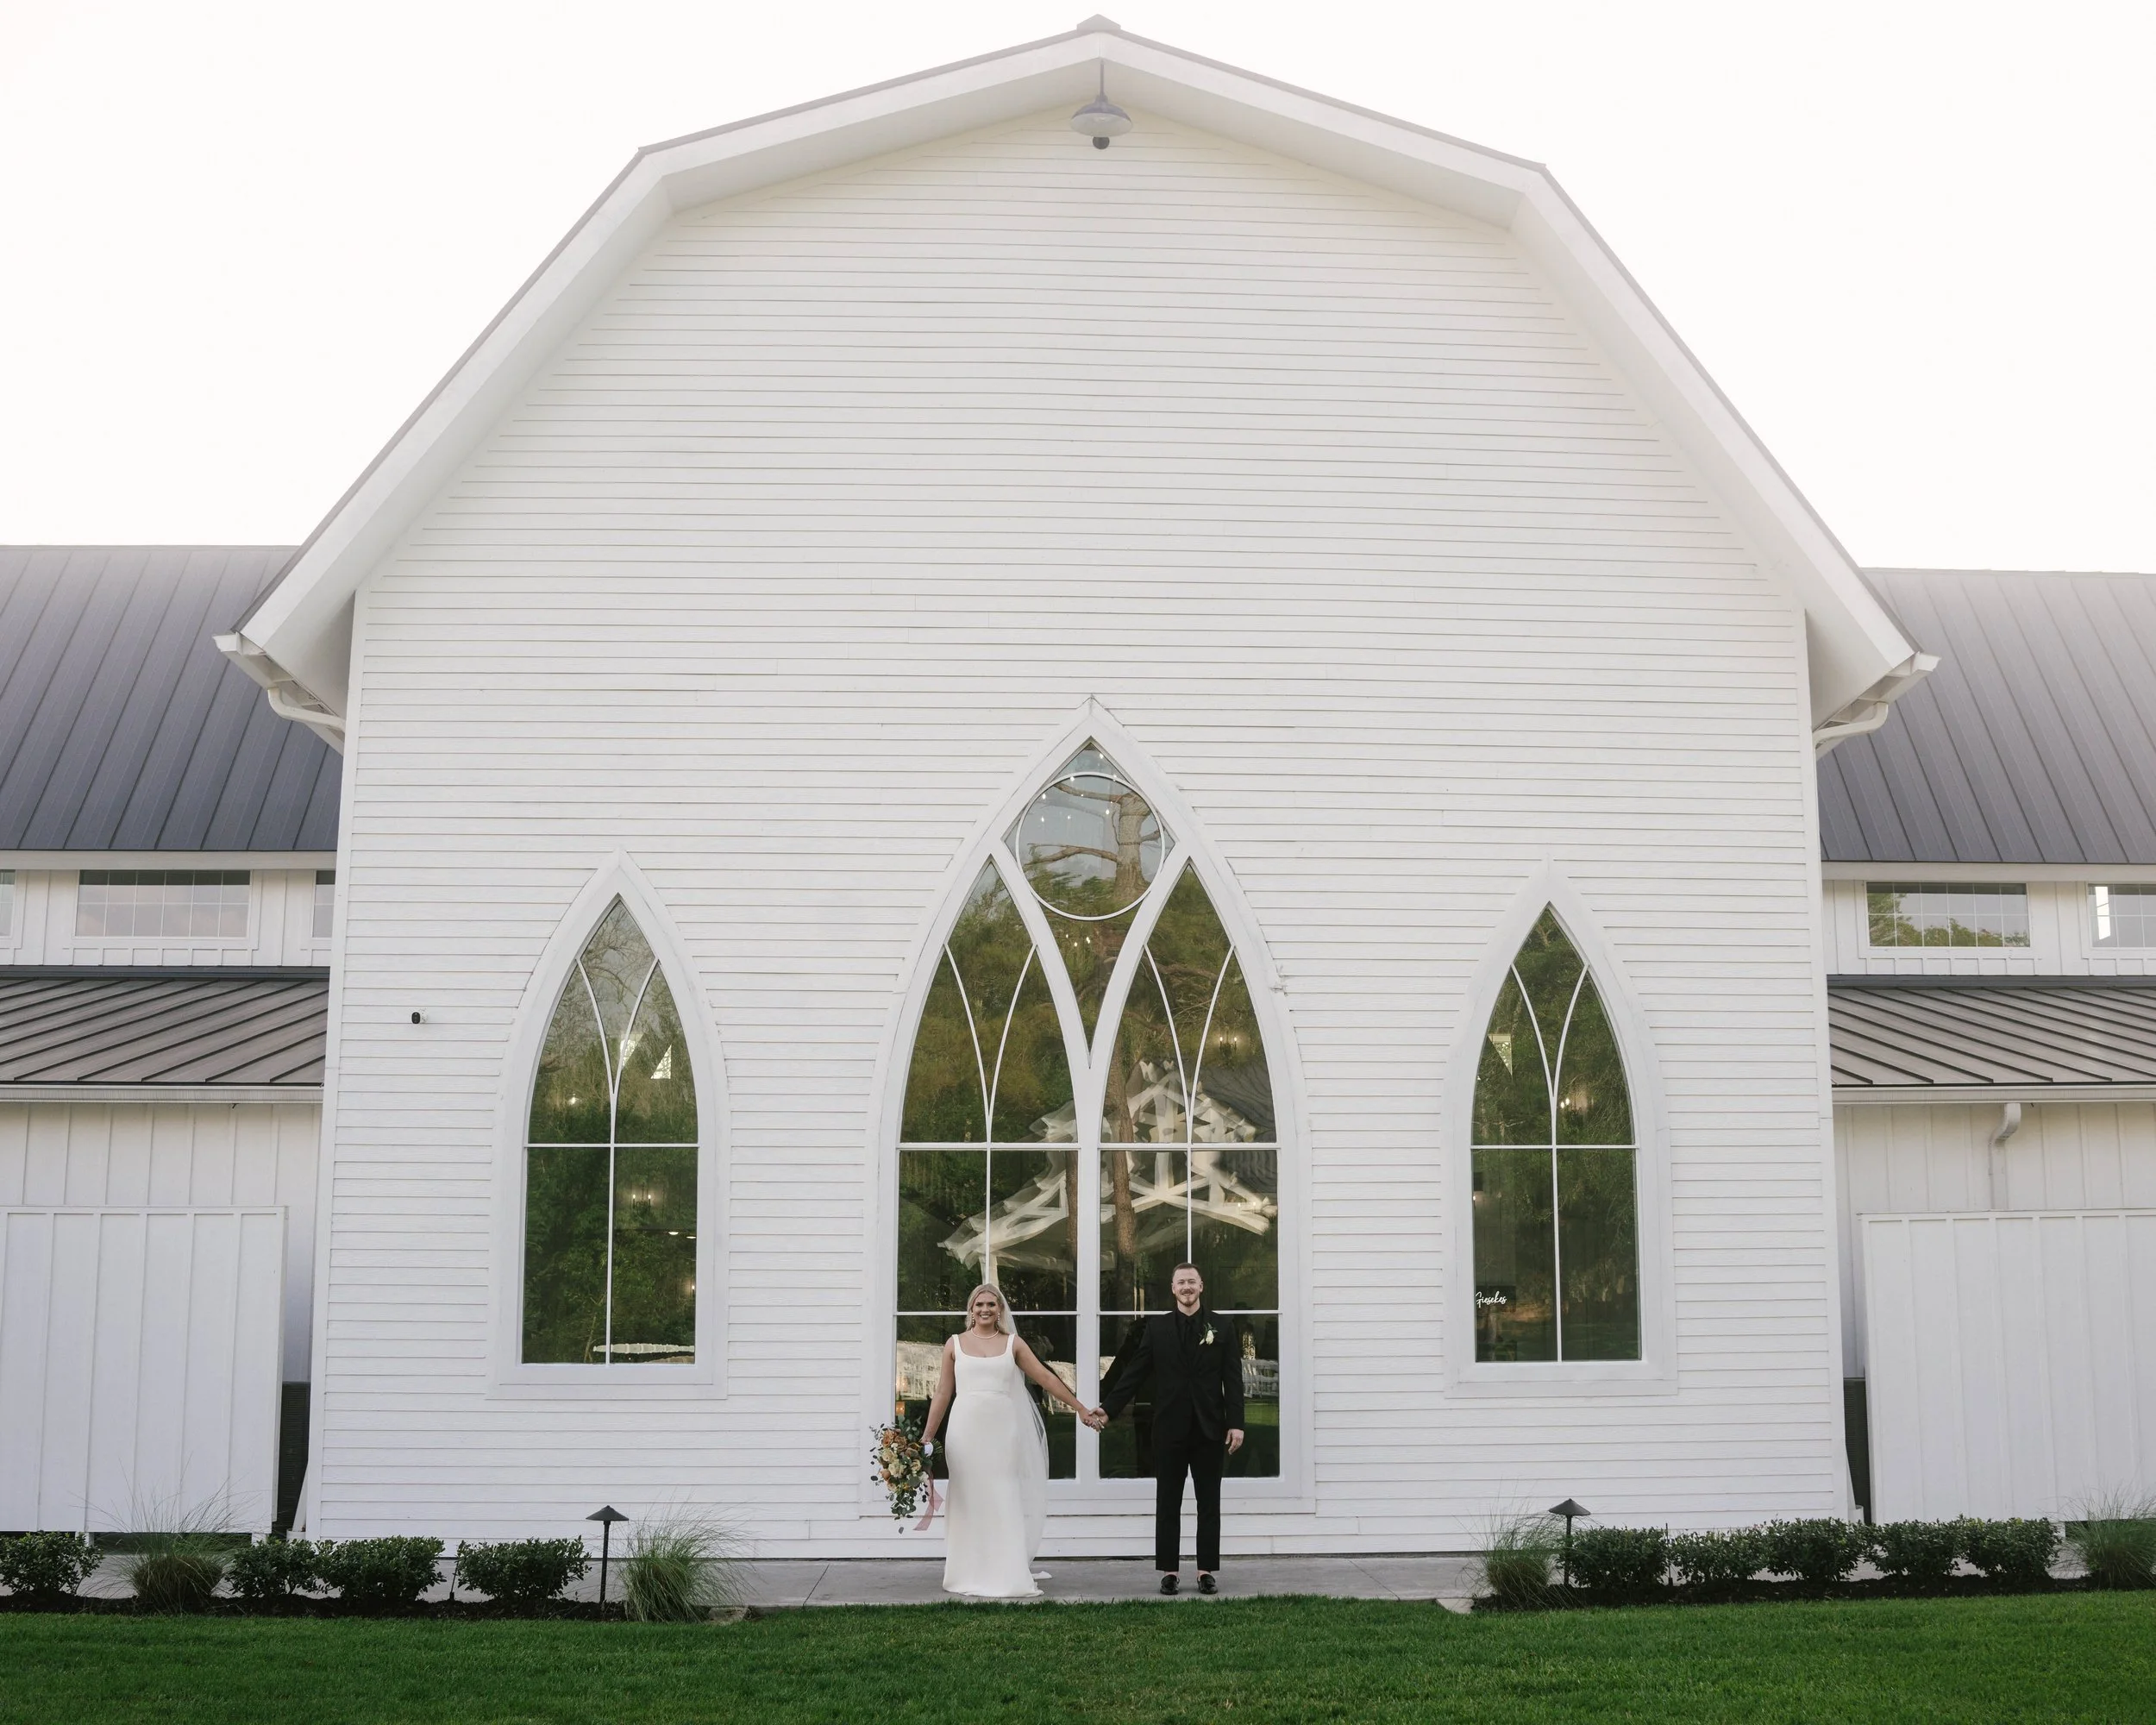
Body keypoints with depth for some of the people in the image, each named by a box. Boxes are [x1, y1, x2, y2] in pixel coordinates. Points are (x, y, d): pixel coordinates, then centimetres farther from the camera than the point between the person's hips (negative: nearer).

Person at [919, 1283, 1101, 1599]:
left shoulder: (1012, 1344, 8)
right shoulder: (955, 1344, 7)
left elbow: (1045, 1377, 7)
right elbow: (943, 1394, 8)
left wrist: (1080, 1407, 4)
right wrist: (927, 1437, 5)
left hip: (1002, 1431, 0)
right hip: (966, 1432, 0)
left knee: (1005, 1503, 1)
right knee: (969, 1502, 3)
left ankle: (1008, 1578, 5)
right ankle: (970, 1578, 10)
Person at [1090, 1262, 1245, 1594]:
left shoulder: (1222, 1328, 4)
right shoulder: (1156, 1327, 4)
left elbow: (1233, 1379, 1)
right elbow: (1134, 1373, 2)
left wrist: (1235, 1423, -6)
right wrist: (1107, 1409, -5)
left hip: (1209, 1429, 0)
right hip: (1170, 1427, 0)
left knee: (1209, 1503, 5)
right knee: (1167, 1503, 5)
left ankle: (1206, 1571, 11)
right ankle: (1169, 1571, 11)